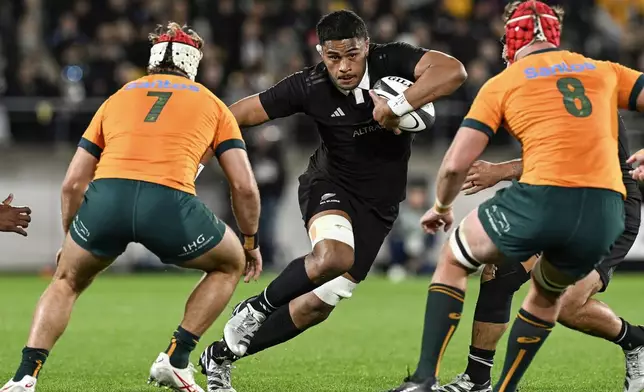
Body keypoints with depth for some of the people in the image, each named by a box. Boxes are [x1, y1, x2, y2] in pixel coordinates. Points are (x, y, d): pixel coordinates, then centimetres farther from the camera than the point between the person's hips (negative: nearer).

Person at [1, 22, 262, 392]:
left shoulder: (117, 99, 29)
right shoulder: (212, 104, 24)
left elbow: (73, 183, 27)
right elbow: (245, 187, 18)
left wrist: (69, 241, 41)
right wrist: (251, 242, 34)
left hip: (106, 195, 2)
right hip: (170, 201, -2)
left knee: (67, 281, 29)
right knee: (230, 264, 28)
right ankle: (176, 360, 18)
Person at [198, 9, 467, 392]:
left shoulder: (391, 60, -19)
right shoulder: (309, 86, -17)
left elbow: (453, 71, -34)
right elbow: (244, 112, -9)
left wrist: (397, 106, -41)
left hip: (378, 203, 2)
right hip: (330, 184, -2)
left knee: (318, 305, 1)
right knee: (333, 255, -37)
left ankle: (223, 355, 19)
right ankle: (257, 309, -9)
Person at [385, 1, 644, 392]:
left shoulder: (502, 84, 12)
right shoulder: (605, 72, 19)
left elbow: (456, 164, 10)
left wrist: (442, 207, 28)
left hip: (542, 199, -3)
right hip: (607, 212, 3)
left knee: (452, 261, 24)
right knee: (547, 294, 34)